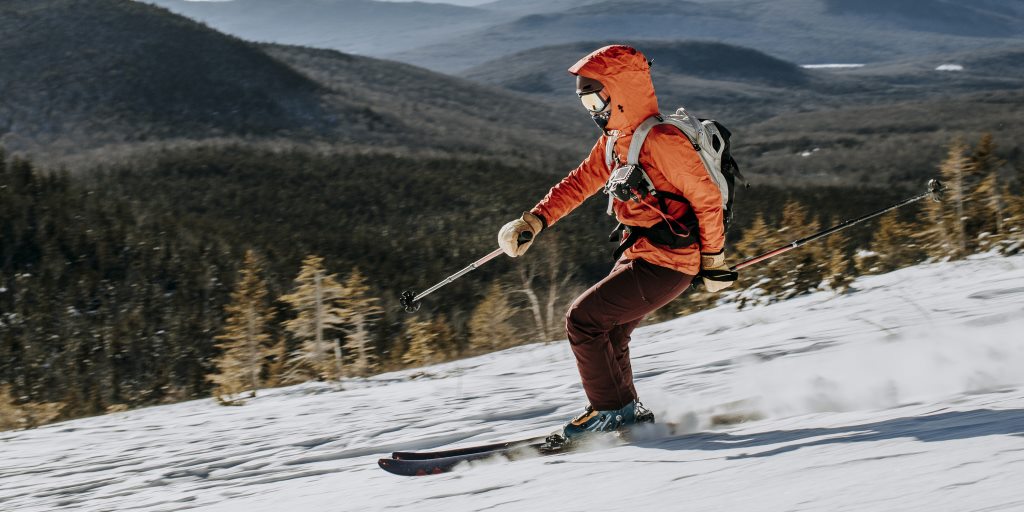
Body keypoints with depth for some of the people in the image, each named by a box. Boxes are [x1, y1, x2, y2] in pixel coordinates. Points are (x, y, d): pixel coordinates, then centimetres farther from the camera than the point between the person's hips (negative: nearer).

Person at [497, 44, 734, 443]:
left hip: (666, 263, -10)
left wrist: (713, 260, -11)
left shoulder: (661, 140, -20)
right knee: (607, 334, 16)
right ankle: (628, 412, 28)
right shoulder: (614, 140, 9)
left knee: (583, 319, -11)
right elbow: (579, 183, 15)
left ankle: (611, 410, -1)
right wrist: (533, 222, 3)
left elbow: (707, 197, -17)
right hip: (637, 256, 10)